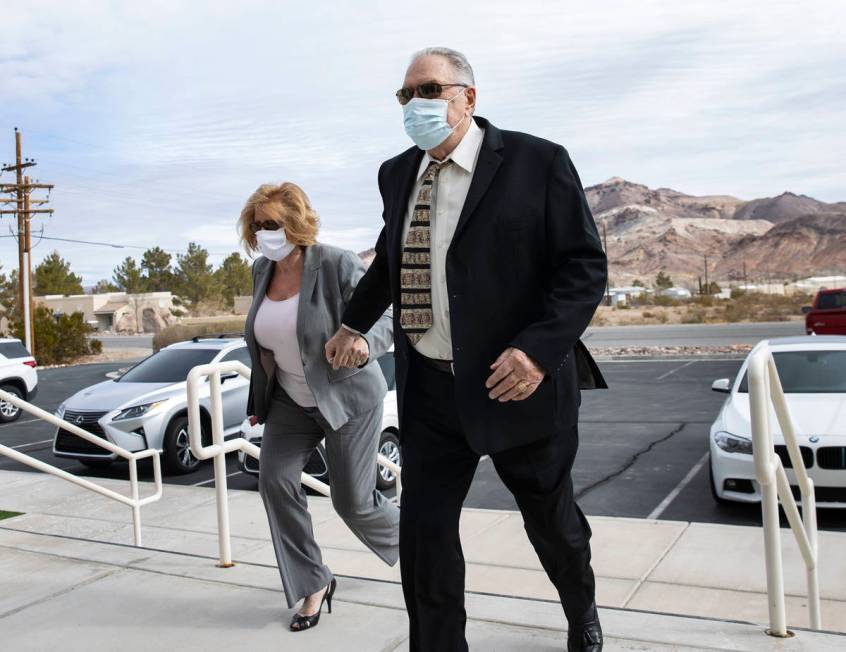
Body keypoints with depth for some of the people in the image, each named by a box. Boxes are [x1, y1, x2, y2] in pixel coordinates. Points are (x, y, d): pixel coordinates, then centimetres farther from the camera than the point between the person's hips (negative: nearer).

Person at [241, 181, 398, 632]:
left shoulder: (337, 265, -19)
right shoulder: (262, 270, 1)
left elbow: (386, 323, -21)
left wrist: (363, 342, -44)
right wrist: (260, 400, 17)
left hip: (348, 398, -6)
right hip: (290, 400, 6)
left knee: (352, 501, 0)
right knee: (274, 480, -11)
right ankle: (313, 583, 7)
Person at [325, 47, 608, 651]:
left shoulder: (537, 162, -9)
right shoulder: (397, 174, 8)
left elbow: (585, 265, -11)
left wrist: (539, 349, -24)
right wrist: (355, 322, 30)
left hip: (517, 381, -3)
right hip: (429, 387, 4)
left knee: (550, 519, 16)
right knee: (422, 528, 3)